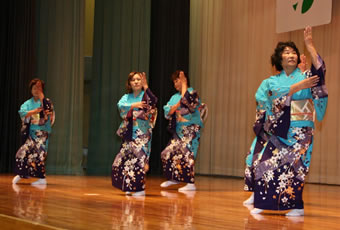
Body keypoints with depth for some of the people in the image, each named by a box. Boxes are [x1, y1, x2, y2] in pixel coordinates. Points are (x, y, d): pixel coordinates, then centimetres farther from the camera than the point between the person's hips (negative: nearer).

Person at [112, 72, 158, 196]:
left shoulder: (146, 95, 1)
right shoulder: (127, 97, 13)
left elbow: (154, 101, -22)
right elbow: (121, 106, -7)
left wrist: (146, 87, -30)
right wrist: (133, 105, -20)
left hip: (142, 131, -5)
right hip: (129, 132, 5)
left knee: (138, 158, -12)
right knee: (125, 158, 6)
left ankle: (139, 188, -7)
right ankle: (129, 187, 19)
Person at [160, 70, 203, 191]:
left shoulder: (192, 93, -4)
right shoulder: (175, 97, 15)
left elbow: (186, 99, -26)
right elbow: (168, 112, 5)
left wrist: (184, 84, -16)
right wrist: (178, 104, -11)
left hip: (191, 130, -8)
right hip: (179, 130, 8)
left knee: (186, 154, -16)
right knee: (168, 153, 8)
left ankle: (191, 183, -13)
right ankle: (173, 178, 25)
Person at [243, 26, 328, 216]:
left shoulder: (305, 77, 4)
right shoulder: (273, 81, 9)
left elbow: (319, 70, -17)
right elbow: (277, 96, -11)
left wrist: (309, 44, -20)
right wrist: (298, 86, -21)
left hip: (300, 131, -3)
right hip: (277, 131, 3)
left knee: (292, 165, -9)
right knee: (265, 162, -2)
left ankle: (297, 206, -2)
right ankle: (261, 201, 10)